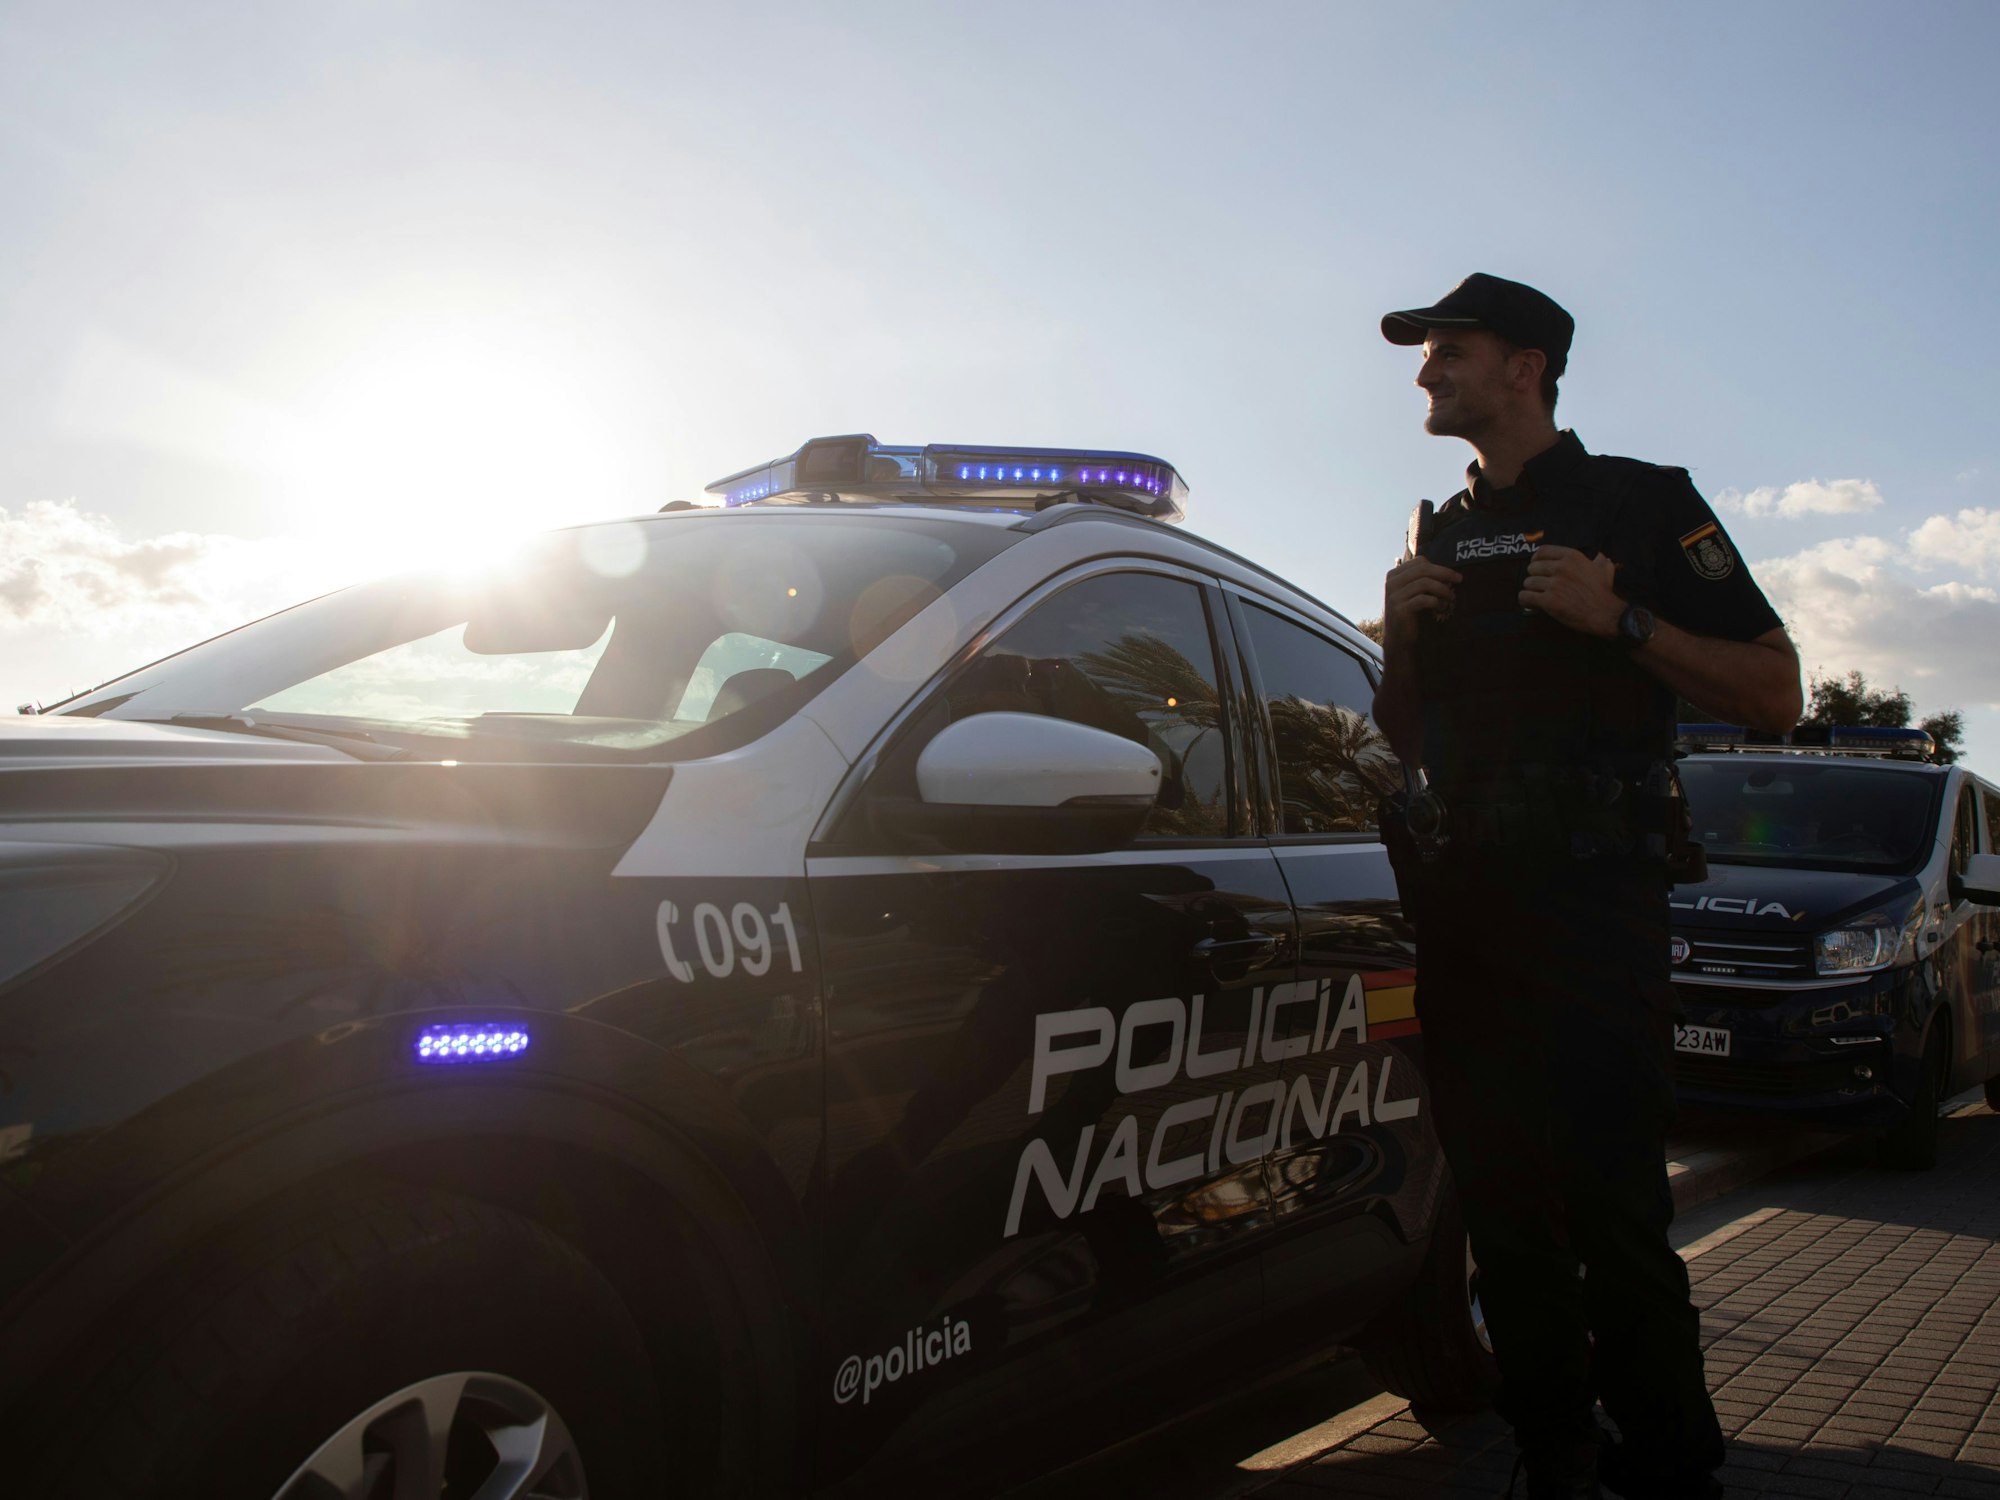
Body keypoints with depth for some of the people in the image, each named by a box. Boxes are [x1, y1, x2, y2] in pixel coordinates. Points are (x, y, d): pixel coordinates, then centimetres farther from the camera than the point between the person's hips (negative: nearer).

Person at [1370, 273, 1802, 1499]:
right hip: (1462, 906, 6)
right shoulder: (1441, 535, 20)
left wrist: (1620, 619, -15)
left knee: (1612, 1207, -9)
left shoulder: (1643, 503, 4)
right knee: (1506, 1212, 8)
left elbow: (1774, 695, -3)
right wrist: (1400, 634, 2)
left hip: (1595, 897, -5)